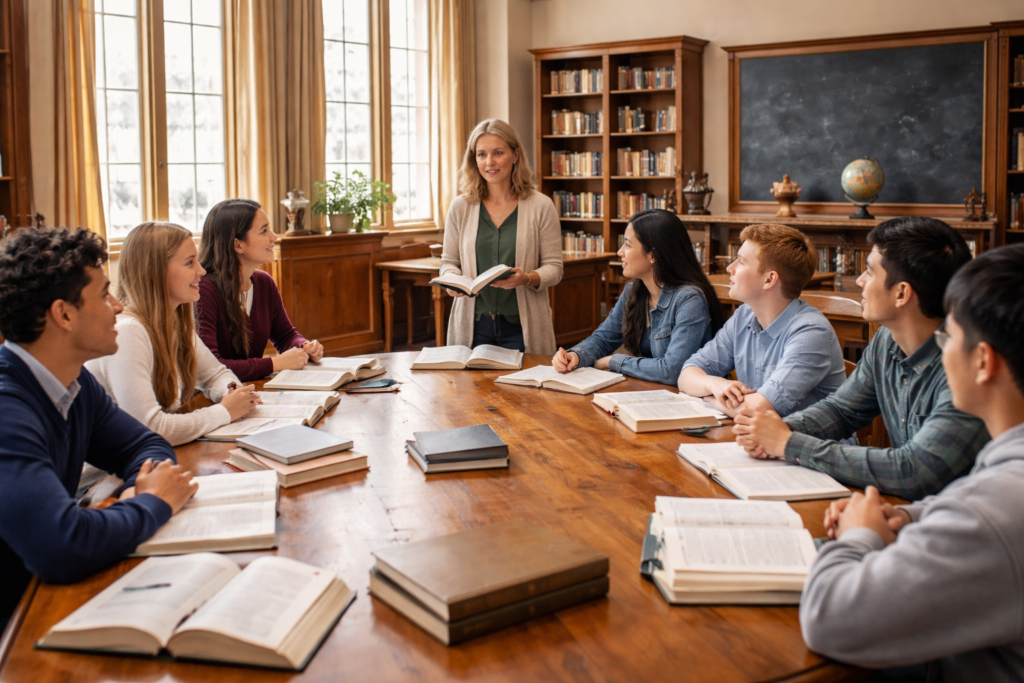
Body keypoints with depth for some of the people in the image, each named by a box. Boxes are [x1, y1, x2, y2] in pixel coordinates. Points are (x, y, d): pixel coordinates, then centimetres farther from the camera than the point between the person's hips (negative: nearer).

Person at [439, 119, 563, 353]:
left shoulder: (541, 206, -2)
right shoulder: (460, 207, 5)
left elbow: (554, 267, -1)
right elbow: (449, 261, 11)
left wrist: (527, 279, -21)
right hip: (473, 325, 2)